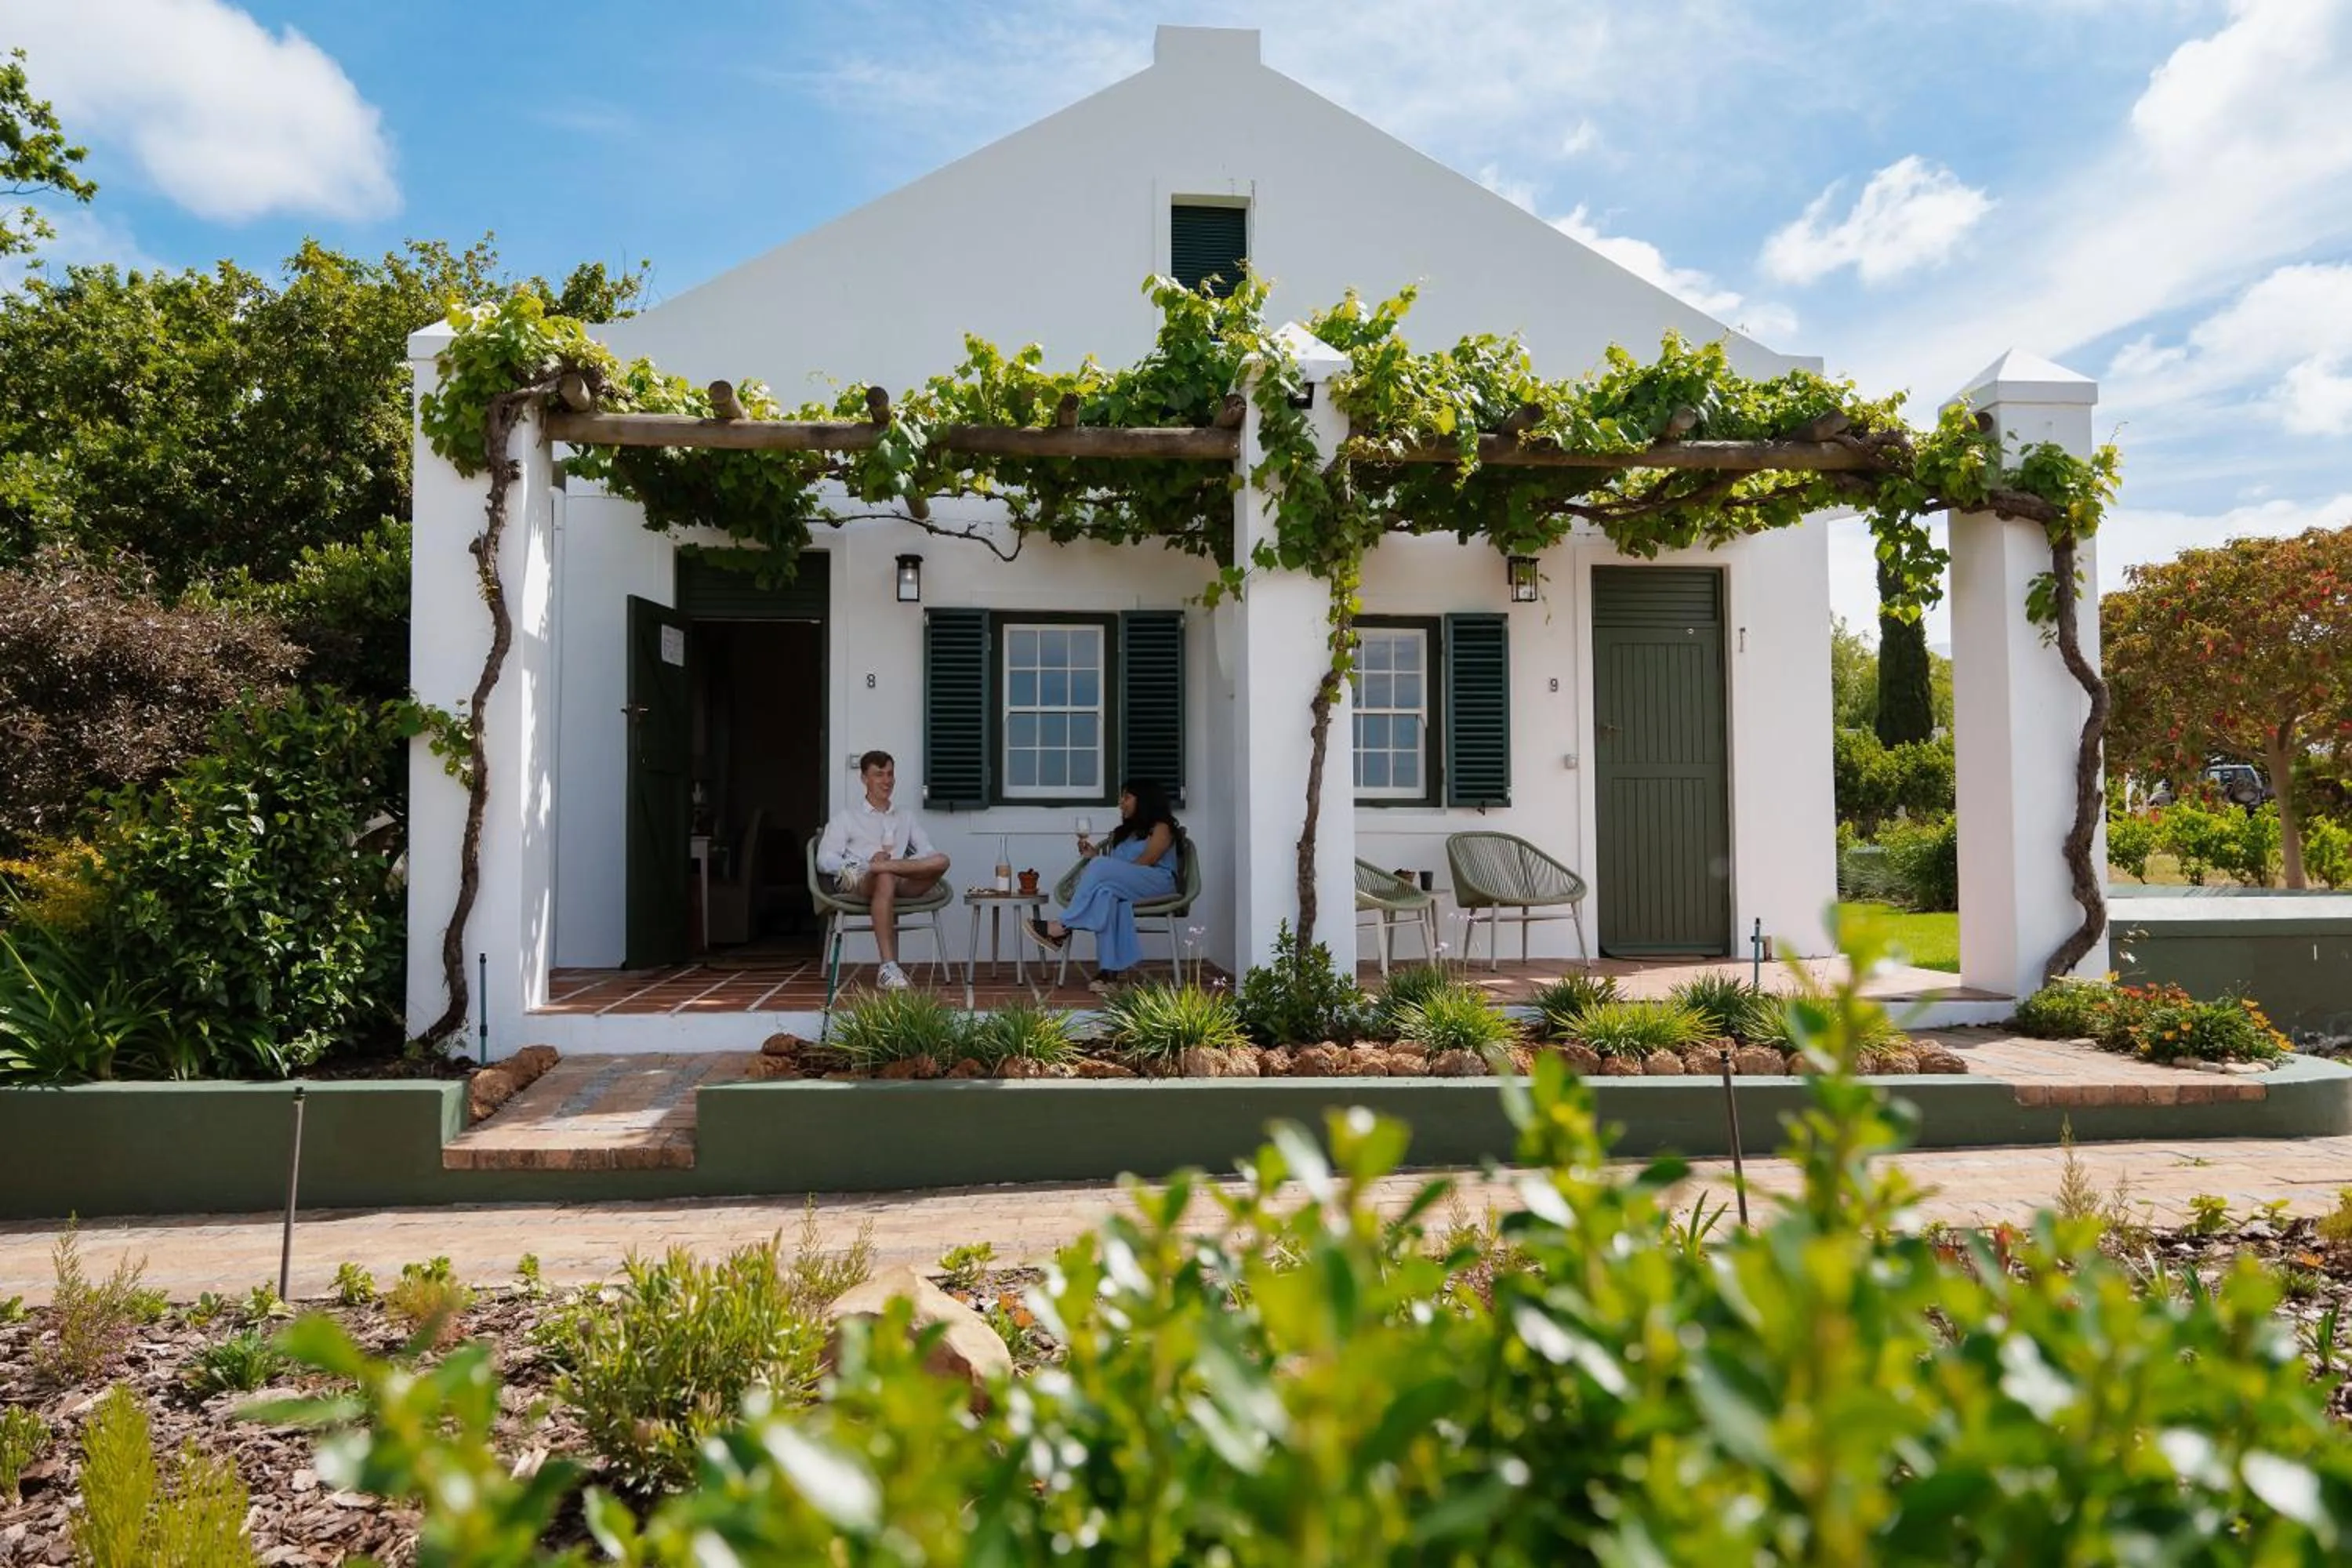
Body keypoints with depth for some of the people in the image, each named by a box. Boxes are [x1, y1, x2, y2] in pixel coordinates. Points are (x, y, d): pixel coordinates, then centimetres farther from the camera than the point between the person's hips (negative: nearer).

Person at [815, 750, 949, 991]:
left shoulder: (907, 818, 28)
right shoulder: (846, 817, 19)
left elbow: (929, 854, 13)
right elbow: (824, 860, 6)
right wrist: (862, 863, -14)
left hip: (903, 883, 3)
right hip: (856, 884, -3)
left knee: (941, 861, -28)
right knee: (886, 880, -42)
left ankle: (877, 867, -38)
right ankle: (889, 967, -47)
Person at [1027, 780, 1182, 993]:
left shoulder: (1161, 828, 6)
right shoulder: (1123, 832, 30)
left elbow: (1142, 863, -9)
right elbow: (1115, 870, 17)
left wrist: (1097, 861, -10)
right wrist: (1094, 856, 0)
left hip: (1158, 884, -5)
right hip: (1125, 888, 5)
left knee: (1101, 866, -29)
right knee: (1106, 892, -33)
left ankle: (1063, 927, -27)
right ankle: (1110, 971, -45)